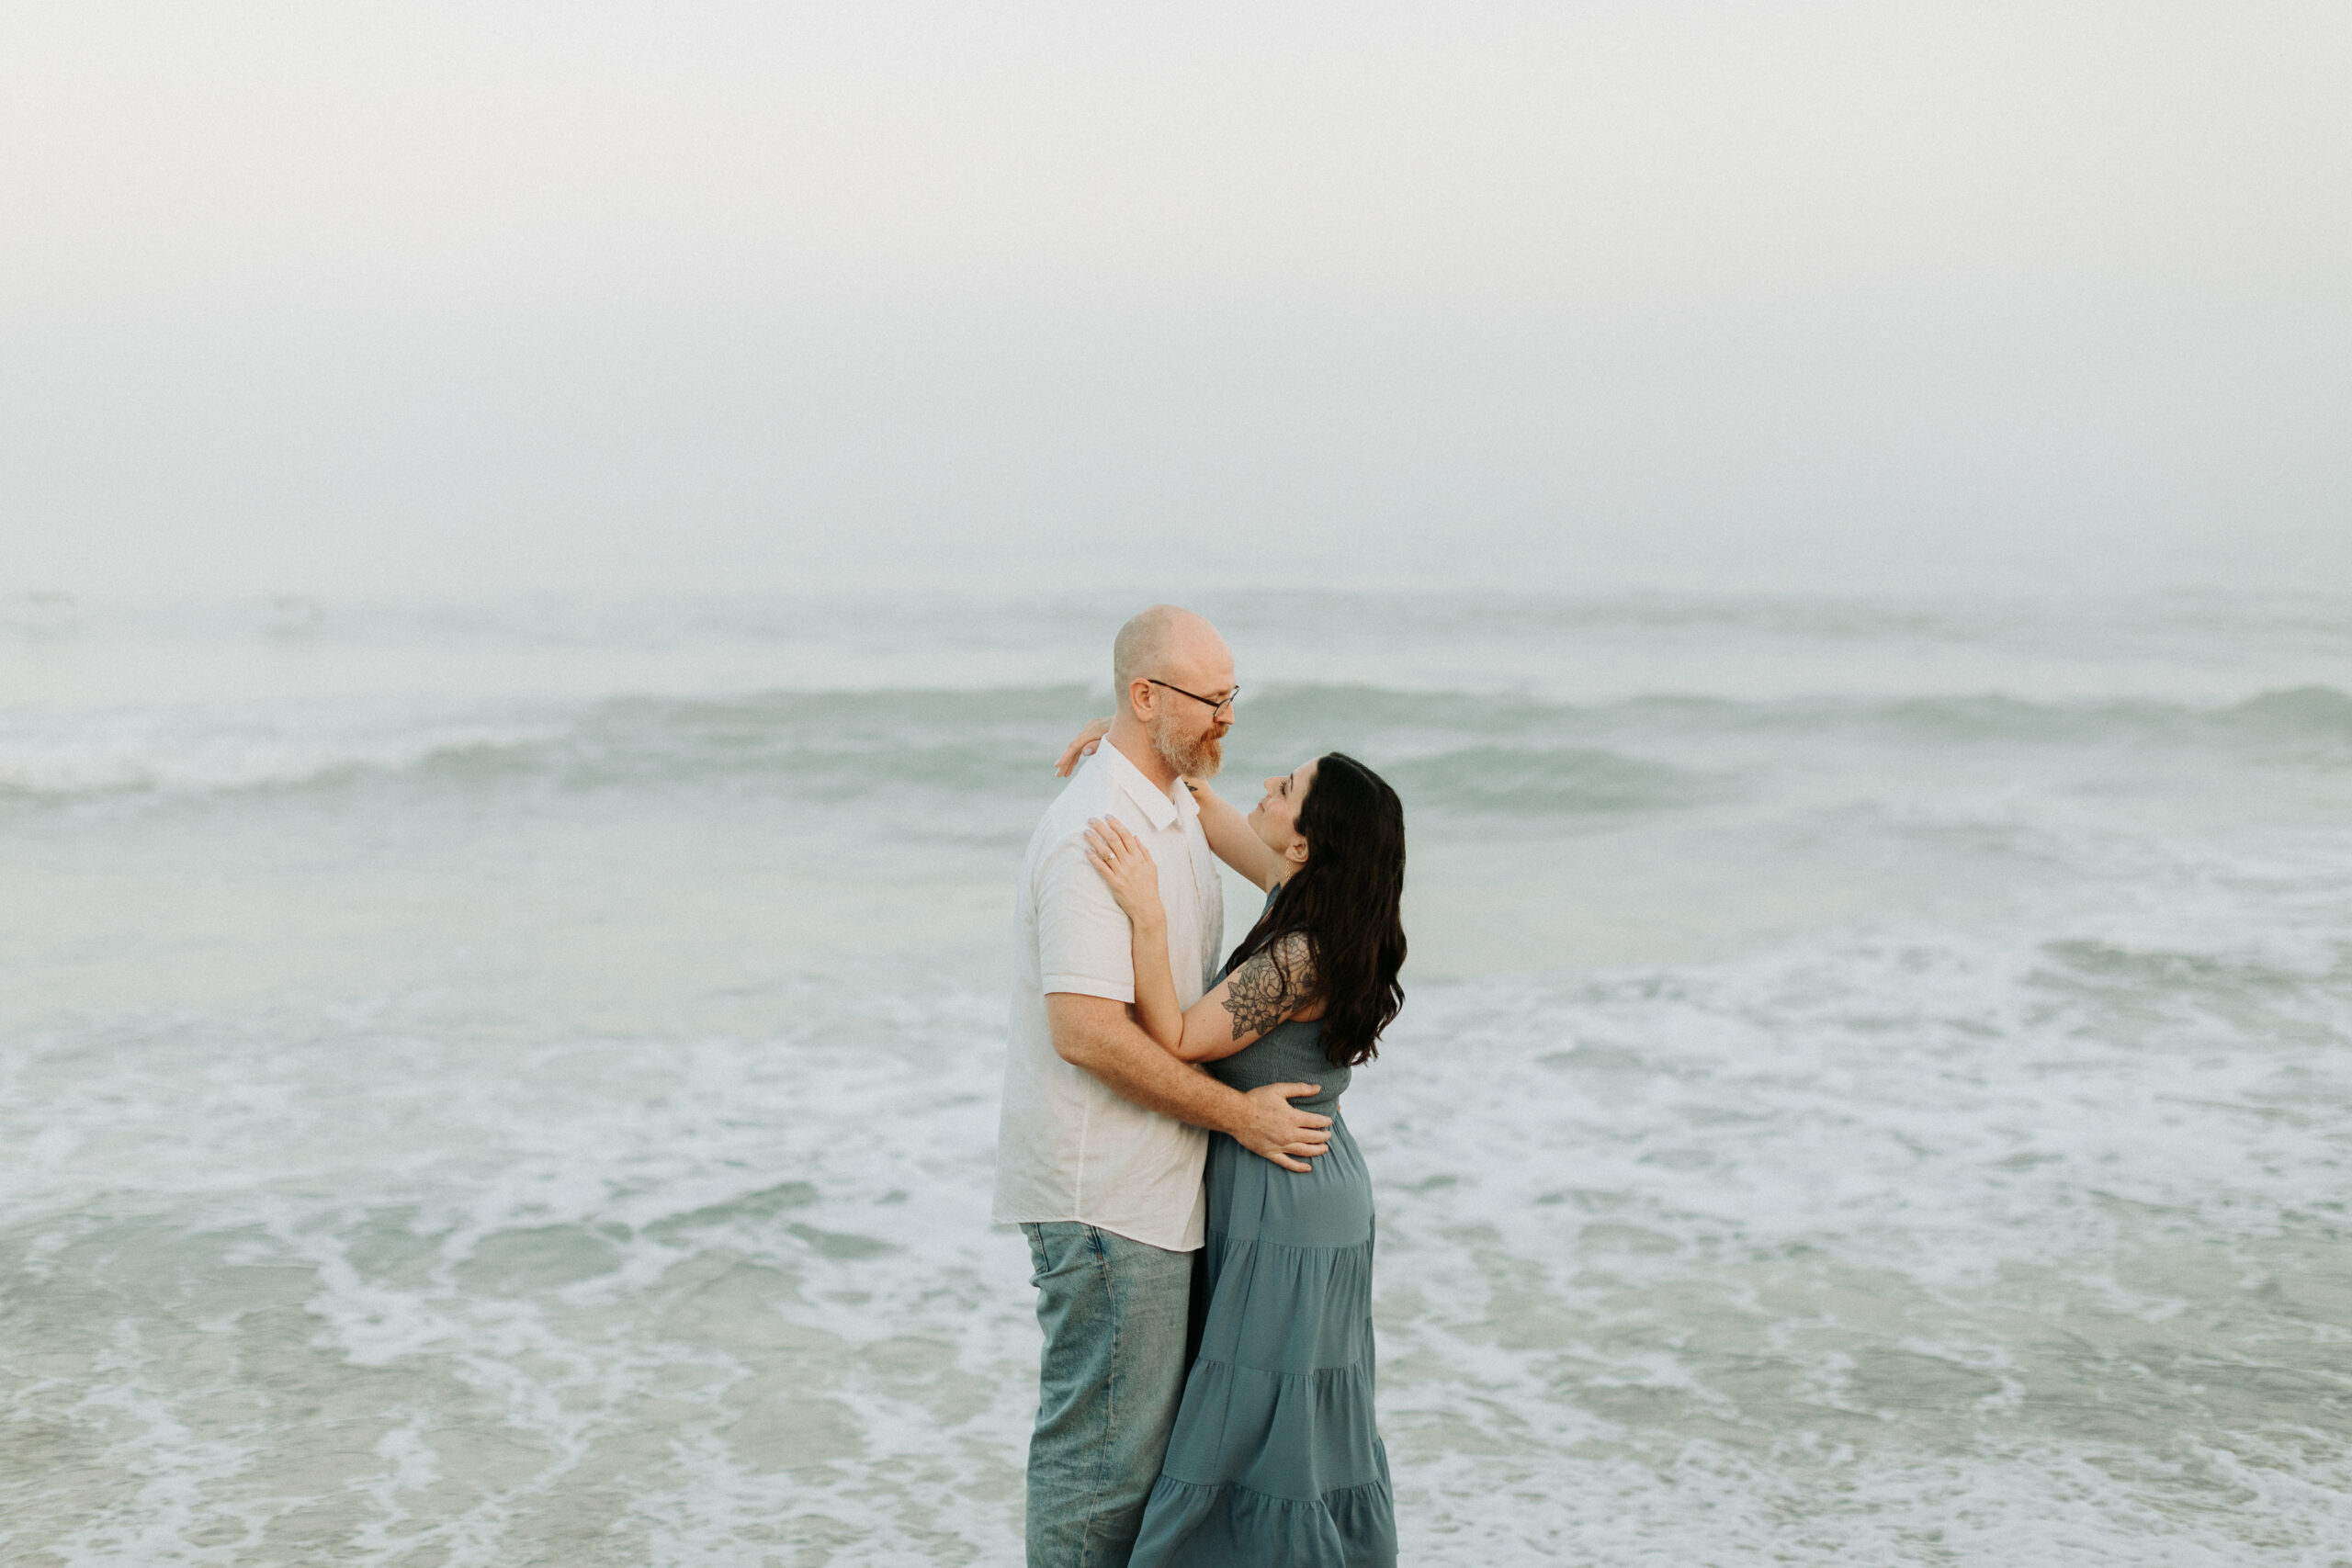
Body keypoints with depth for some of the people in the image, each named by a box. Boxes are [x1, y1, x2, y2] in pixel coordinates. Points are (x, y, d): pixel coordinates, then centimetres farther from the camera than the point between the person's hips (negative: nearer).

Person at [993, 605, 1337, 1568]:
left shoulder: (1175, 811, 13)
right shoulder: (1096, 832, -20)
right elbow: (1086, 1030, -27)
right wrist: (1235, 1113, -20)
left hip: (1155, 1183, 10)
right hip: (1104, 1197, -10)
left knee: (1152, 1427, 17)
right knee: (1106, 1445, -1)